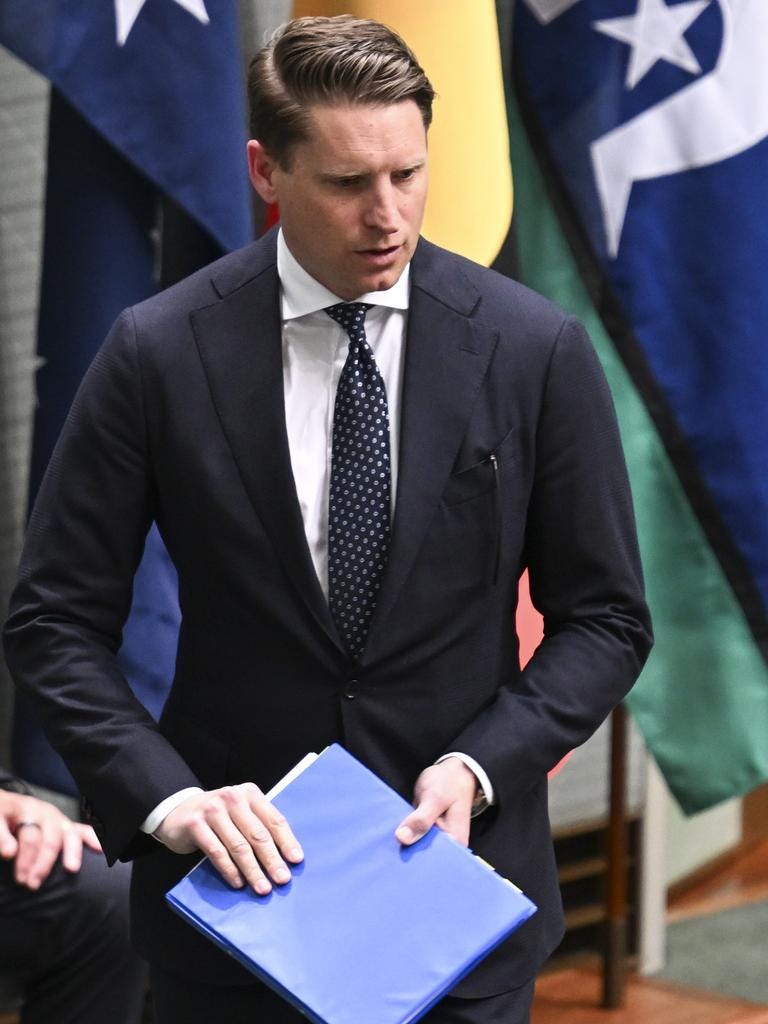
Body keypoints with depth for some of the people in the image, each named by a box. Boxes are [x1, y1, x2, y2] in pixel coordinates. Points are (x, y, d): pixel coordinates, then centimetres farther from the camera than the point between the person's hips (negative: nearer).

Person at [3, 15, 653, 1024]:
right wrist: (166, 798, -16)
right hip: (239, 871, 0)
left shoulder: (538, 349, -6)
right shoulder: (161, 353, -7)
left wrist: (479, 767, -13)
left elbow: (605, 618, 1)